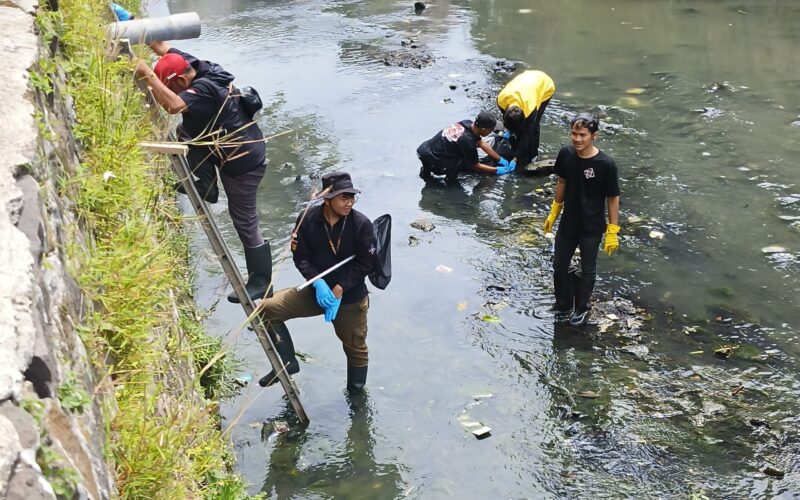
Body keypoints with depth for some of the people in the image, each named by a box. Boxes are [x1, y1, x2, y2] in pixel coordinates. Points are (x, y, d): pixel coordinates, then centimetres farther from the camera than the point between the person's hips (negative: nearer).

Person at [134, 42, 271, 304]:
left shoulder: (204, 89, -29)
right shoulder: (197, 65, -2)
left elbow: (173, 105, -45)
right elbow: (165, 48, 13)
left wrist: (147, 74, -36)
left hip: (244, 162, -9)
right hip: (227, 150, 9)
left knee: (245, 223, -1)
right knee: (185, 131, 1)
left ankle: (260, 282, 12)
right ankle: (206, 186, 9)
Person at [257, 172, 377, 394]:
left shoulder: (361, 224, -17)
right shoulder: (307, 219, -11)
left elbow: (367, 263, -12)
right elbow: (300, 256, -5)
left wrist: (339, 289, -19)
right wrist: (318, 283, -21)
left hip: (351, 297, -2)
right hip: (316, 290, 2)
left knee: (355, 348, 9)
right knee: (265, 309, -10)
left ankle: (356, 394, 34)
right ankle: (287, 362, 5)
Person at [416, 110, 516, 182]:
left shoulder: (468, 123, -2)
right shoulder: (467, 140, -23)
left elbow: (482, 143, 14)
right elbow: (475, 166, -6)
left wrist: (501, 160, 16)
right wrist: (498, 170, 2)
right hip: (428, 158, -8)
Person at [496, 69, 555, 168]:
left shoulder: (530, 108, -42)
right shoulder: (501, 99, -32)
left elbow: (526, 135, -30)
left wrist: (515, 159, -28)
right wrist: (508, 130, -2)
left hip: (545, 86, -5)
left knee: (532, 126, -12)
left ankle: (532, 156, 4)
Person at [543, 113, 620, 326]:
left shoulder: (605, 164, -25)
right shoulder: (566, 154, -12)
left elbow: (613, 198, -14)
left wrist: (612, 231, -11)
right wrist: (553, 212, 12)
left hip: (591, 228, -4)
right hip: (567, 223, 4)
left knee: (587, 271, 16)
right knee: (559, 266, 17)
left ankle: (581, 308, 40)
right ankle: (562, 304, 42)